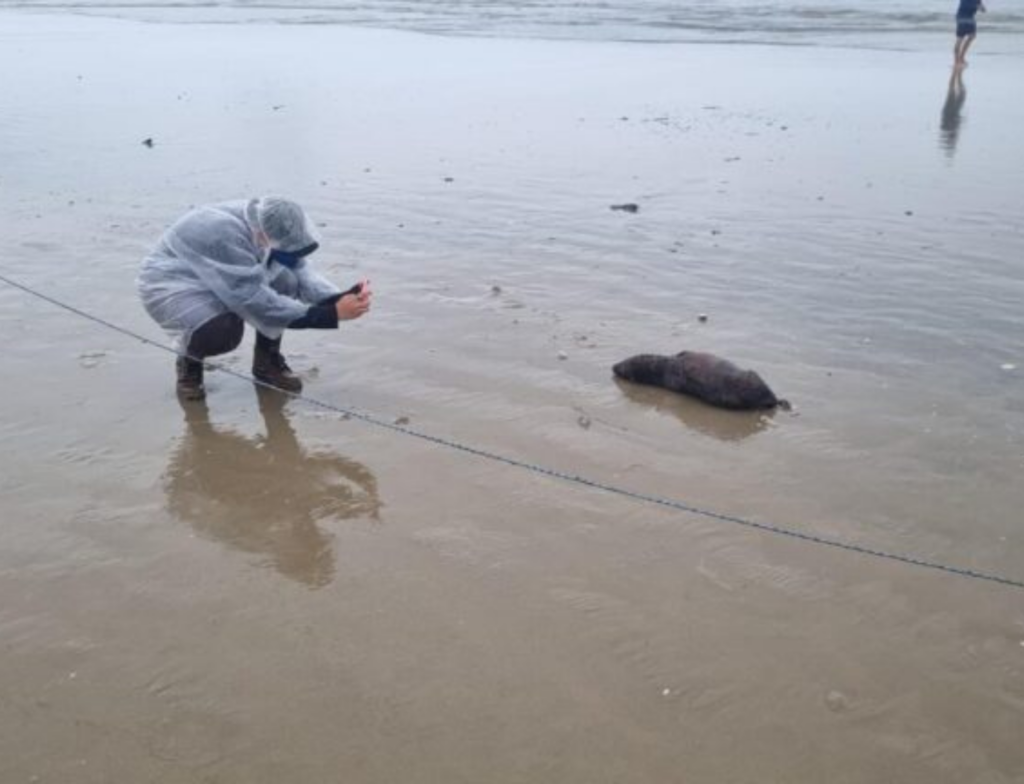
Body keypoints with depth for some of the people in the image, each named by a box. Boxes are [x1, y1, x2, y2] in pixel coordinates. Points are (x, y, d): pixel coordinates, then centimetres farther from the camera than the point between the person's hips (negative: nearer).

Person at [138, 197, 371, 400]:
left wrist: (340, 299, -36)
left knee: (285, 281, -19)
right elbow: (256, 301, -39)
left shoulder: (266, 225, -15)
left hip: (224, 280, 7)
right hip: (170, 286, -7)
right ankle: (189, 361, -1)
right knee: (222, 332, -36)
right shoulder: (225, 234, -37)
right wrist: (330, 314, -41)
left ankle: (268, 360, 1)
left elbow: (302, 271, -15)